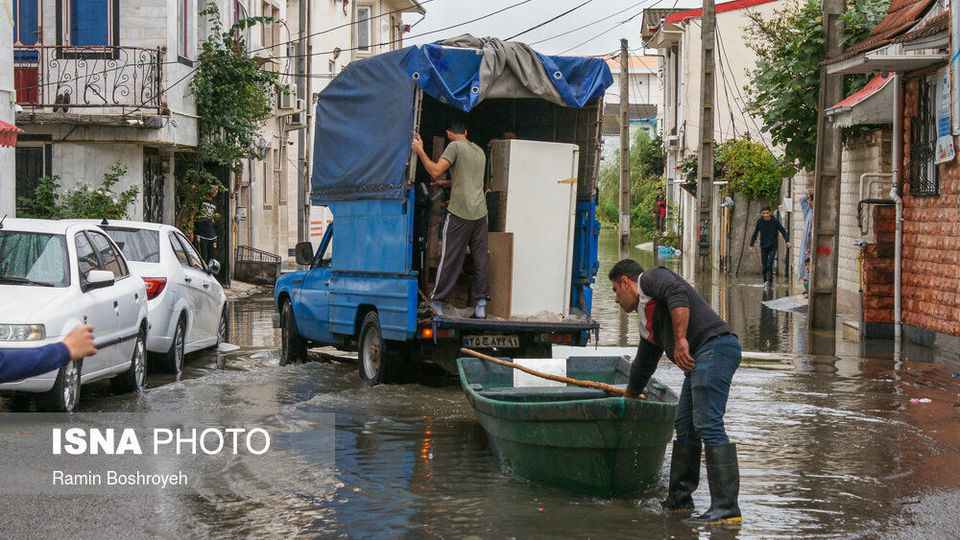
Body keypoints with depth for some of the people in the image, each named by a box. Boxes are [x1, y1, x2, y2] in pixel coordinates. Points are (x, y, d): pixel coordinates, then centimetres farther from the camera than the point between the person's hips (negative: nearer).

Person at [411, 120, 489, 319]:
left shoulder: (455, 146, -4)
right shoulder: (480, 151, 19)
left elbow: (435, 171, -12)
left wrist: (420, 151, -3)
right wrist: (446, 183, 40)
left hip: (459, 213, -6)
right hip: (480, 211, 6)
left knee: (449, 258, -2)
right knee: (481, 257, 4)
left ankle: (436, 303, 2)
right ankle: (481, 305, 2)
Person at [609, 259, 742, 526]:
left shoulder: (649, 278, 6)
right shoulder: (647, 323, 31)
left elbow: (677, 294, -15)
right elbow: (643, 365, 44)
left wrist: (680, 339, -21)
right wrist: (626, 399, 56)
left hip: (714, 346, -10)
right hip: (699, 362, 10)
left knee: (708, 425, -16)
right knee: (685, 427, 14)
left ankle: (726, 508, -21)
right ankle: (679, 499, 23)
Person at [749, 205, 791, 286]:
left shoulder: (775, 221, -8)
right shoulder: (759, 221, -3)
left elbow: (783, 231, -1)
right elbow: (755, 234, 8)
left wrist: (787, 241, -14)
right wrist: (751, 245, 5)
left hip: (773, 246, -2)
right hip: (763, 246, 2)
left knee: (769, 264, -16)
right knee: (764, 266, 3)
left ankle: (770, 280, -7)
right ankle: (765, 281, 15)